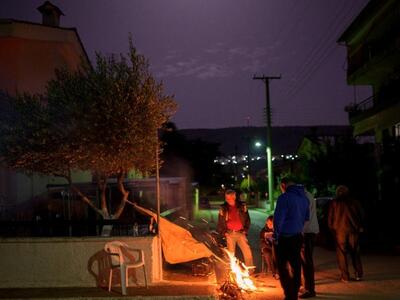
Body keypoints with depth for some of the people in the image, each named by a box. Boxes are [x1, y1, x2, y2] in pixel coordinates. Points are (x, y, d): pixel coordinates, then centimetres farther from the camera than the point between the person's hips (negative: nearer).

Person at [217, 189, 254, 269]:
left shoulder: (242, 206, 6)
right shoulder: (223, 208, 6)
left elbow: (247, 219, 12)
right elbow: (220, 223, 11)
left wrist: (245, 230, 2)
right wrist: (224, 233, 0)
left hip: (240, 233, 0)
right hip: (229, 234, 0)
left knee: (248, 253, -6)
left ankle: (250, 273, 6)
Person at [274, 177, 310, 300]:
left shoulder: (284, 197, -15)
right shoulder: (304, 198, 8)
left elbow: (278, 219, -17)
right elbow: (306, 217, 16)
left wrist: (276, 235, -8)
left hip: (285, 238, -7)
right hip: (298, 236, 7)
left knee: (283, 267, 5)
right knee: (296, 266, 15)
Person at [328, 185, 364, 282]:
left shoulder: (334, 203, 3)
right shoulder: (354, 201, 7)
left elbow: (330, 217, 4)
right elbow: (361, 215, 10)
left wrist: (331, 228, 16)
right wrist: (360, 227, 20)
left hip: (340, 230, -2)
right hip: (353, 230, 2)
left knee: (341, 253, 4)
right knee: (355, 252, 14)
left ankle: (345, 276, 2)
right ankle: (358, 274, 10)